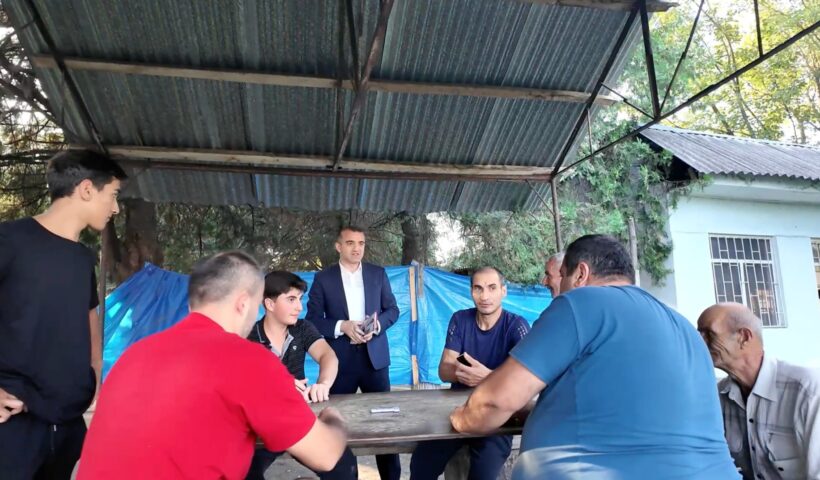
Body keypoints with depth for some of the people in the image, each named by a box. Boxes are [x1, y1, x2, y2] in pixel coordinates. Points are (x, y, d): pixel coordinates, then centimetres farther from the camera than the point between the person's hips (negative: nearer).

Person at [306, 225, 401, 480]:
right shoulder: (323, 278, -1)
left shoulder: (378, 274, 5)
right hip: (340, 358, -1)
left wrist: (378, 324, -12)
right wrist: (342, 327, -17)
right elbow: (312, 318, -2)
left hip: (375, 355, 1)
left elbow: (393, 309, 7)